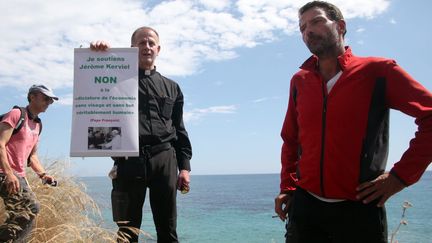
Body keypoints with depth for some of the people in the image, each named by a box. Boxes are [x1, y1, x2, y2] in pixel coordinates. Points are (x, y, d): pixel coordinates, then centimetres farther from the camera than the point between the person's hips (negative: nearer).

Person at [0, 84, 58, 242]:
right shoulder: (16, 114, -6)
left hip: (19, 176, 9)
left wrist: (42, 174, 9)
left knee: (22, 220, 9)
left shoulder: (37, 125, 19)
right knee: (30, 207, -24)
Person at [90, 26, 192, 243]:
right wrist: (96, 54, -16)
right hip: (129, 160, -2)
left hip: (164, 160, 2)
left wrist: (184, 166, 7)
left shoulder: (171, 88, 19)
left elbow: (179, 130, 16)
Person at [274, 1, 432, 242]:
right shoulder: (299, 81, 7)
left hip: (360, 209, -3)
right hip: (305, 207, 3)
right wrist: (287, 188, 8)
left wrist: (402, 175, -9)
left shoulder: (377, 71, -4)